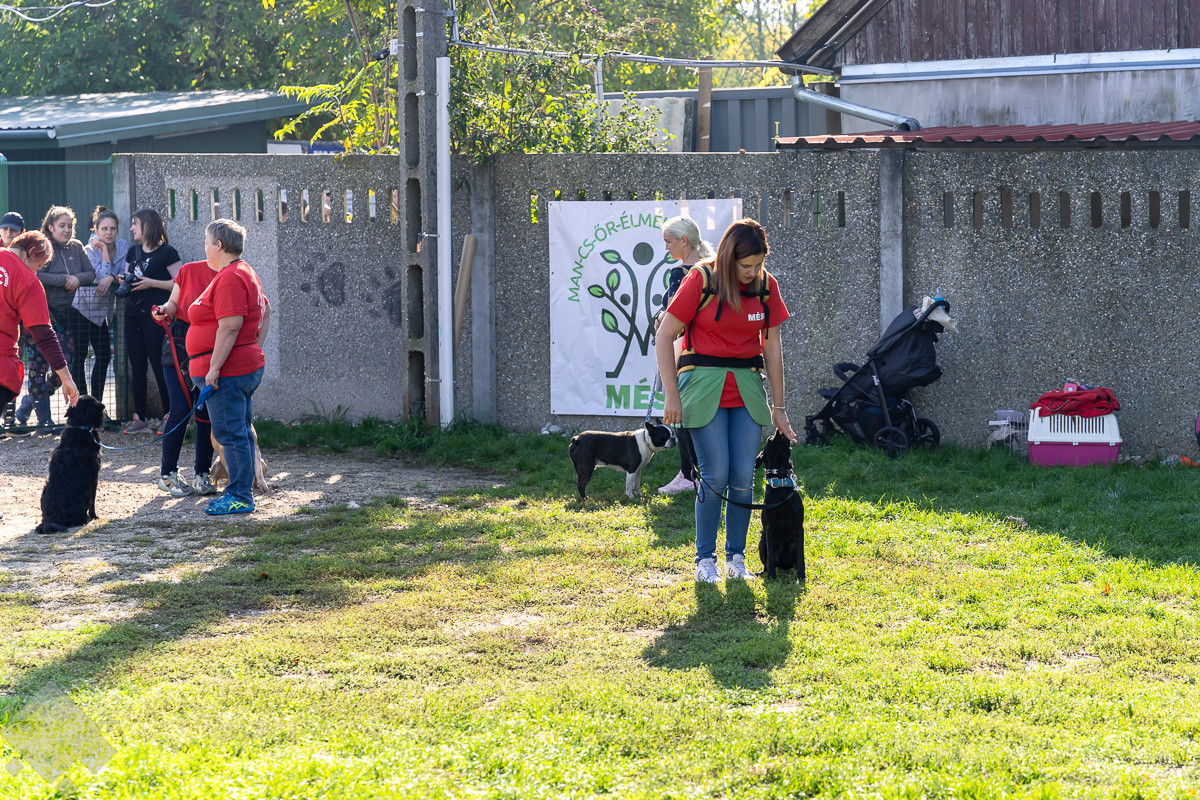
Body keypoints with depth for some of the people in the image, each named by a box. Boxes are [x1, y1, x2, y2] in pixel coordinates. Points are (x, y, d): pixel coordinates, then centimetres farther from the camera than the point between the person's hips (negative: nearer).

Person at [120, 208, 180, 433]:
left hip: (155, 317, -7)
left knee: (160, 366, -6)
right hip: (133, 315, 7)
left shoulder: (166, 252, -5)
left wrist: (151, 283, -17)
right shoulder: (133, 252, 16)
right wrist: (124, 281, 3)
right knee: (137, 368, 8)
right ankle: (140, 418, 12)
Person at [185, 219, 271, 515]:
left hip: (227, 371, -11)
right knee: (240, 432, 14)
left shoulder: (230, 278, -16)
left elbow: (230, 326, -23)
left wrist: (214, 367, -22)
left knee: (230, 434, -7)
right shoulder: (245, 273, 17)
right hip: (247, 366, 11)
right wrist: (256, 346, 21)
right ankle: (242, 493, 19)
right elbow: (265, 312, 27)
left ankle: (240, 496, -5)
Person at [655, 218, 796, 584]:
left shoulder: (766, 285, 2)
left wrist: (778, 406, 9)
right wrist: (672, 395, -10)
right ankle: (705, 560, 3)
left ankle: (736, 557, 12)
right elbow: (665, 336, -7)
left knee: (744, 477, -1)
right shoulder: (701, 281, -10)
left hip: (748, 389, 4)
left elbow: (772, 346, 8)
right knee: (716, 476, -9)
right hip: (704, 385, -4)